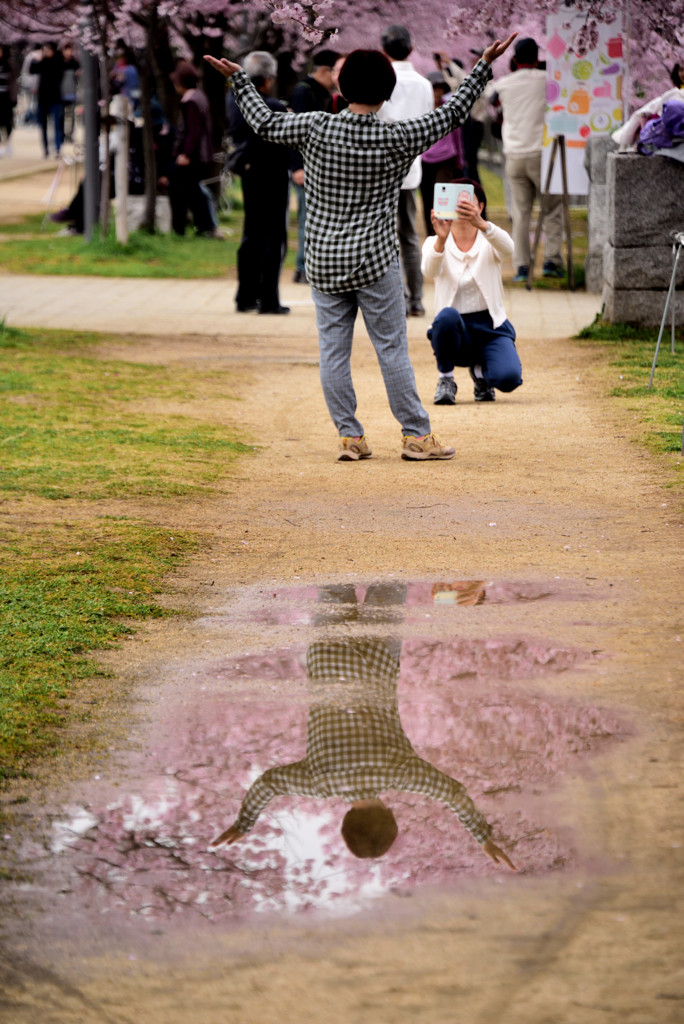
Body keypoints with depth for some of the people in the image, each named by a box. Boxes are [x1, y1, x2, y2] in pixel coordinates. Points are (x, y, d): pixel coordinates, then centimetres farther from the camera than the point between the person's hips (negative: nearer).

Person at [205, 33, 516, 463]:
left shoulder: (316, 128, -6)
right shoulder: (396, 138, -9)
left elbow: (265, 123, 5)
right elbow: (451, 114, -2)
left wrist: (239, 78, 19)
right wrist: (484, 66, 5)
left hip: (323, 262, 2)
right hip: (375, 261, -2)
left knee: (333, 351, 7)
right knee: (392, 349, 3)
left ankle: (350, 437, 8)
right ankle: (416, 435, 8)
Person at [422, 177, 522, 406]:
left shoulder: (488, 241, 0)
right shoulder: (434, 243, 0)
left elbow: (508, 248, -25)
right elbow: (429, 270, -24)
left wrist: (480, 224, -45)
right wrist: (441, 239, -45)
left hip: (490, 327, 0)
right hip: (454, 329, 0)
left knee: (508, 377, -28)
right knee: (447, 315, -37)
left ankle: (480, 369, 10)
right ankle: (445, 379, -9)